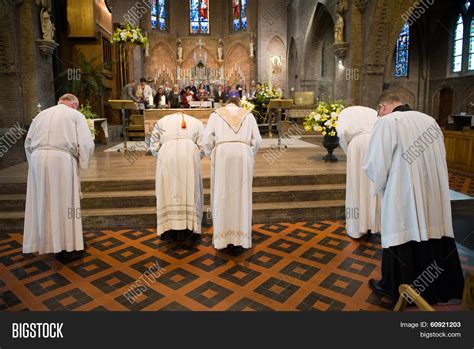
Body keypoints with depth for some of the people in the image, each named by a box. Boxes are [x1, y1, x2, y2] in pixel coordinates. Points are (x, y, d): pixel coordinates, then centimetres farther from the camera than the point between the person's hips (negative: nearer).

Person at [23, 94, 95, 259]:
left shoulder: (41, 114, 21)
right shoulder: (76, 115, 7)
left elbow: (28, 142, 18)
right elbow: (86, 144, -4)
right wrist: (82, 163, 9)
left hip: (38, 158, 4)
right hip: (62, 159, -4)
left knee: (43, 203, 14)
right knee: (64, 203, 6)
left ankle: (45, 242, 24)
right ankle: (66, 245, 13)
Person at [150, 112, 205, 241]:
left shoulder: (162, 121, 23)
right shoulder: (196, 122, 23)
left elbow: (154, 146, 12)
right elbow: (203, 147, 9)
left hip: (168, 158, 0)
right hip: (189, 157, 0)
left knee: (168, 192, 7)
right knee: (189, 191, 8)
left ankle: (169, 230, 7)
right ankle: (185, 230, 9)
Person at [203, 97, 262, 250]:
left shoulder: (216, 114, 11)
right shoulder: (248, 115, 15)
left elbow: (208, 139, -1)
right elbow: (257, 140, 5)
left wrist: (212, 157, 14)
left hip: (222, 156, -1)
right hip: (243, 156, 1)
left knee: (222, 196, 5)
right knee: (242, 196, 7)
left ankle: (223, 237, 6)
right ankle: (241, 236, 8)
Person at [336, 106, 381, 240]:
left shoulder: (346, 112, 25)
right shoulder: (373, 112, 35)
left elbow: (342, 132, 2)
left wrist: (348, 152, 13)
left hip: (359, 143, -3)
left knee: (357, 186, 5)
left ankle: (357, 228, 12)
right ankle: (377, 224, 22)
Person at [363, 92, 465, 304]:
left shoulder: (387, 122, -11)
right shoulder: (429, 120, 7)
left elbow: (375, 165, -11)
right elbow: (440, 159, 12)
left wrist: (381, 185, 8)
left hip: (404, 197, -6)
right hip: (434, 194, 6)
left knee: (402, 239, 8)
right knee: (433, 237, 17)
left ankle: (395, 287, 25)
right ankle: (439, 287, 35)